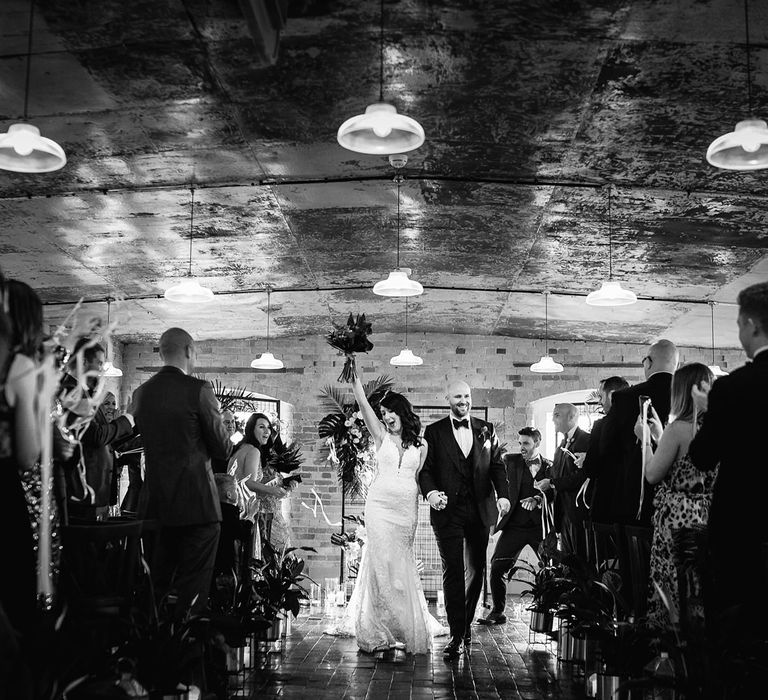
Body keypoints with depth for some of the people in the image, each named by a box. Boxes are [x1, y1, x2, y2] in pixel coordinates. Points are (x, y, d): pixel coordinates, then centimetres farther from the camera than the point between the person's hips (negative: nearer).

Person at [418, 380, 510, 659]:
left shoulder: (486, 430, 11)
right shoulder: (434, 432, 4)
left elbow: (497, 466, 9)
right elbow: (426, 469, 0)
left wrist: (503, 494, -7)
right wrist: (430, 491, -19)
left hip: (480, 510, 3)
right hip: (448, 511, -3)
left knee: (476, 570, 11)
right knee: (453, 572, -7)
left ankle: (466, 624, 28)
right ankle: (457, 636, -4)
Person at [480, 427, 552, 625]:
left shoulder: (550, 467, 4)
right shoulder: (511, 461, 8)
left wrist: (537, 499, -25)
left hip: (540, 526, -1)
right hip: (515, 525, 1)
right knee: (497, 567, -5)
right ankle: (498, 612, 8)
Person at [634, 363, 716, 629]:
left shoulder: (677, 429, -13)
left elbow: (652, 475, -8)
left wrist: (646, 439, 4)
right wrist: (660, 437, 19)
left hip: (677, 519, -6)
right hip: (710, 518, 6)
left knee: (674, 592, 2)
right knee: (703, 593, 12)